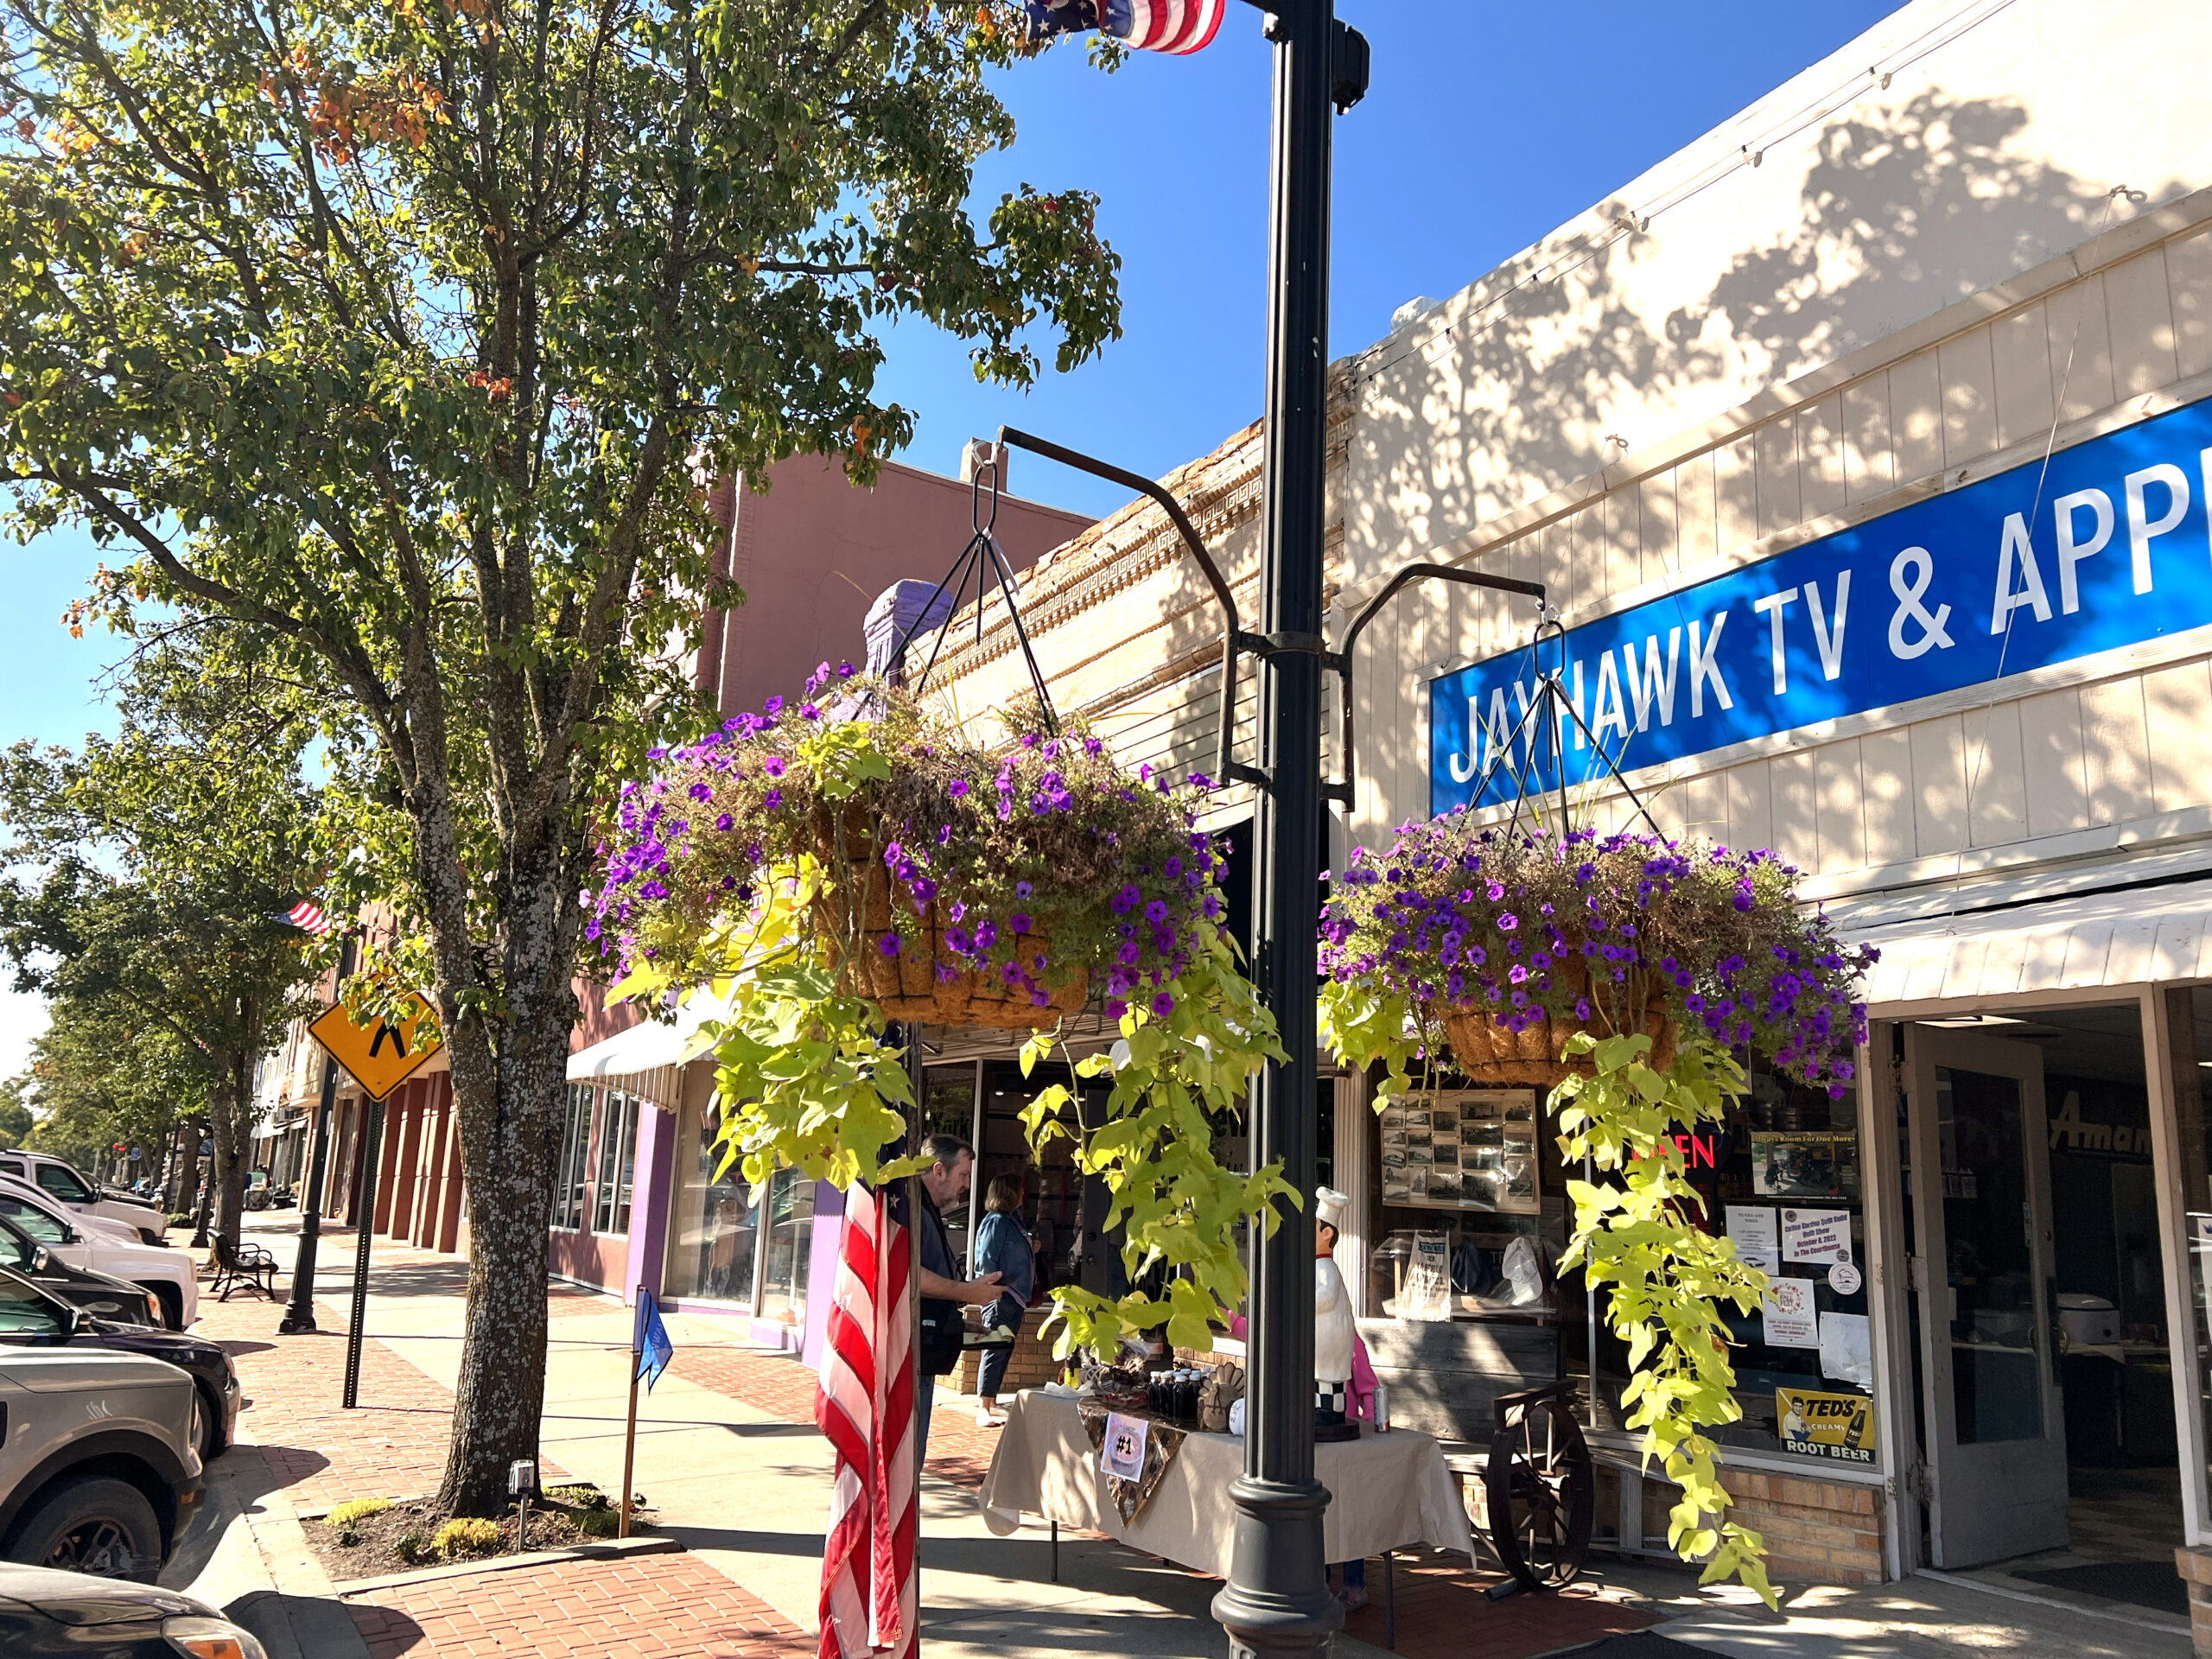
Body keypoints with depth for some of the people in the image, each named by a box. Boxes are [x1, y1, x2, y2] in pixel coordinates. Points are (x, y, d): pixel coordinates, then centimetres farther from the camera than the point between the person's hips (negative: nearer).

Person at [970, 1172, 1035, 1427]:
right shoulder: (996, 1221, -12)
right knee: (995, 1351, -9)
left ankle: (990, 1403, 21)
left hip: (1013, 1300, 10)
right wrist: (995, 1291, -21)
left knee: (1004, 1351, 13)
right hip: (1000, 1299, -10)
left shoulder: (1012, 1221, 16)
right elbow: (986, 1262, -17)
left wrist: (1030, 1251, 11)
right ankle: (983, 1411, -6)